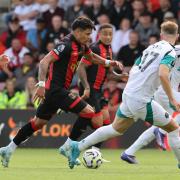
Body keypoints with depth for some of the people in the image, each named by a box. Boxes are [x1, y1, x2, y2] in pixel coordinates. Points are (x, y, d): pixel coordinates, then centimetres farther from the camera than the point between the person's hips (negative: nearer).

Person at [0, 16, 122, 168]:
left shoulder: (81, 46, 10)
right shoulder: (66, 45, -18)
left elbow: (92, 57, 31)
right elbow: (44, 62, -23)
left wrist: (109, 62, 17)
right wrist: (41, 84, -30)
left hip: (58, 89, 10)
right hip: (57, 89, -10)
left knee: (39, 122, 17)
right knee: (88, 112, -12)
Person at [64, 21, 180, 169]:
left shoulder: (151, 47, 14)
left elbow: (132, 71, 18)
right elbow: (163, 74, -26)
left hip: (128, 94, 8)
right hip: (142, 101, -8)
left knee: (116, 129, 23)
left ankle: (77, 147, 23)